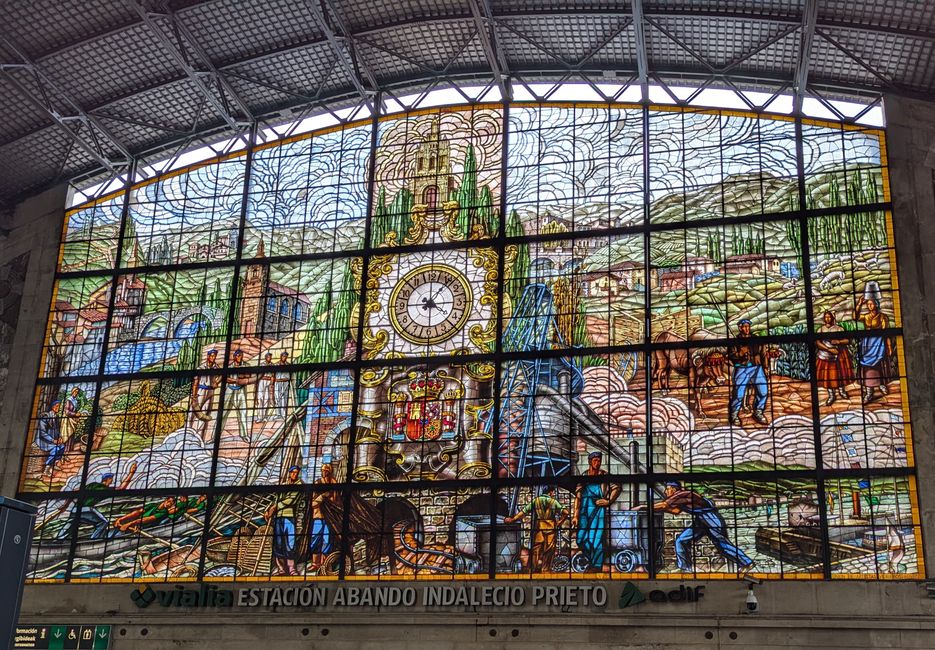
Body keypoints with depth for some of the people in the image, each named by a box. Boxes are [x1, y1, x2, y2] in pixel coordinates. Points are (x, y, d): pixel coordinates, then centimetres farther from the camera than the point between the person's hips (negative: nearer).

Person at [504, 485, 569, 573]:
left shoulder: (535, 501, 6)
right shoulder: (553, 501, 1)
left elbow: (523, 512, 0)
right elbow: (565, 512, -11)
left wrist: (512, 519, 2)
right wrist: (560, 522, 0)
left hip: (538, 528, 2)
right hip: (550, 529, -1)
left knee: (536, 551, 5)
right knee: (548, 552, 5)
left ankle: (533, 571, 0)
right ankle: (546, 571, 4)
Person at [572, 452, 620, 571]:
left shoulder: (604, 475, 6)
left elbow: (617, 488, 10)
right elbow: (578, 495, 10)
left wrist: (609, 501, -3)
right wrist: (575, 515, 5)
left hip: (598, 508, -3)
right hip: (584, 509, 3)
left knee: (596, 538, -9)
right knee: (581, 539, 1)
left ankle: (596, 566, -2)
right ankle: (592, 561, 20)